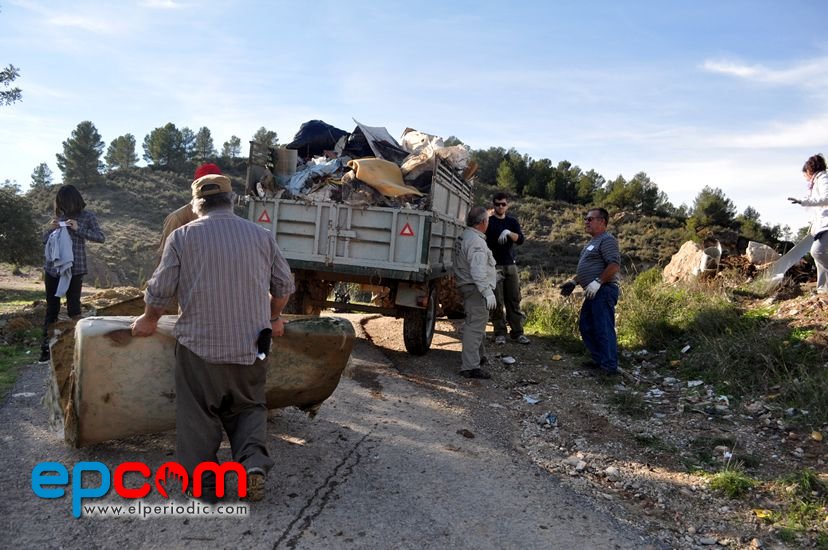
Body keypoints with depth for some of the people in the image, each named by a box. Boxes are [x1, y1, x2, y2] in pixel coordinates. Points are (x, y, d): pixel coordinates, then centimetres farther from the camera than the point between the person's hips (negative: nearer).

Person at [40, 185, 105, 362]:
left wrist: (78, 229, -17)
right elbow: (45, 241, 15)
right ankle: (46, 346, 12)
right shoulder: (59, 216, 11)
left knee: (73, 307, 2)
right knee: (51, 308, 7)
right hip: (52, 268, 4)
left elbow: (101, 237, -8)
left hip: (74, 269, -4)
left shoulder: (87, 216, 0)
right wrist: (51, 228, -4)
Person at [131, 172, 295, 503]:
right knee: (248, 408, 18)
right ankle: (253, 460, -3)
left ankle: (203, 485, 15)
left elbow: (160, 289, -1)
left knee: (198, 416, 12)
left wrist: (149, 320, 18)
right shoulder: (261, 235, 4)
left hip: (199, 343, -2)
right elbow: (284, 285, 11)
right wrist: (274, 317, 28)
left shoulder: (183, 236, -2)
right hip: (250, 345, 2)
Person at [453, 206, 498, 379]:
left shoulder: (463, 238, 14)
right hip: (476, 289, -11)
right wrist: (488, 292, -29)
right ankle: (470, 367, -10)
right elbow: (478, 271, -28)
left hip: (468, 287, 11)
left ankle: (480, 356, 40)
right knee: (475, 326, -11)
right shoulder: (476, 241, -20)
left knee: (478, 323, 24)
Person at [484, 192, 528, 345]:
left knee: (514, 300, 4)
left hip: (511, 265, 3)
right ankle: (500, 334, 3)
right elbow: (483, 244, -3)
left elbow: (520, 240, -4)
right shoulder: (488, 222, 2)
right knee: (497, 302, -3)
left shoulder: (512, 222, 11)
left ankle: (517, 332, 10)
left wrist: (508, 233, -22)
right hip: (494, 266, -3)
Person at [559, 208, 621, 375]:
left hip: (603, 291, -11)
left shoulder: (607, 240, -11)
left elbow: (614, 265, -23)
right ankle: (599, 359, 23)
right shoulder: (593, 242, 22)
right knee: (585, 325, 14)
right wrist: (573, 282, 21)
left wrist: (597, 282, -25)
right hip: (593, 292, 11)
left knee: (603, 328, -9)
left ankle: (610, 366, -4)